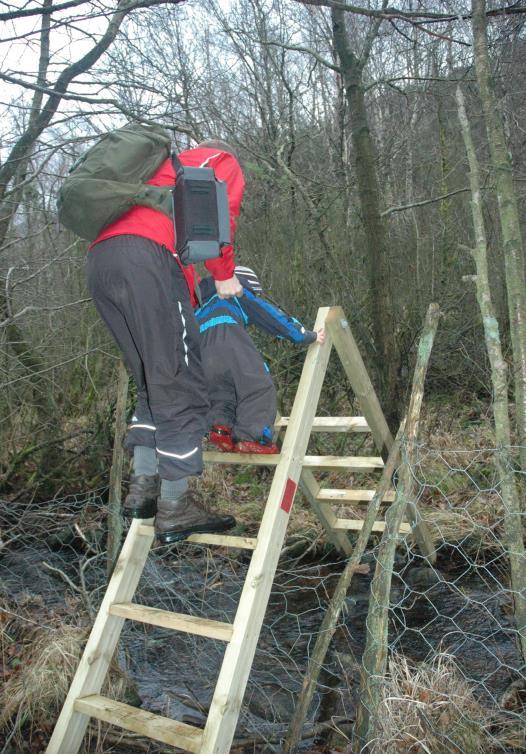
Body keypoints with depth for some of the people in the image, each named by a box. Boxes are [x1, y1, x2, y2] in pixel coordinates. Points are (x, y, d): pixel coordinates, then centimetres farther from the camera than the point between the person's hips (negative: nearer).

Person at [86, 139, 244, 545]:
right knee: (181, 388, -6)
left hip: (99, 260, 8)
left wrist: (193, 298, 25)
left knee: (153, 384, 14)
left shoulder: (169, 169, 42)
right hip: (144, 256, -8)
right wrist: (224, 275, 10)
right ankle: (174, 508, -5)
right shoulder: (224, 161, 21)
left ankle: (143, 487, 10)